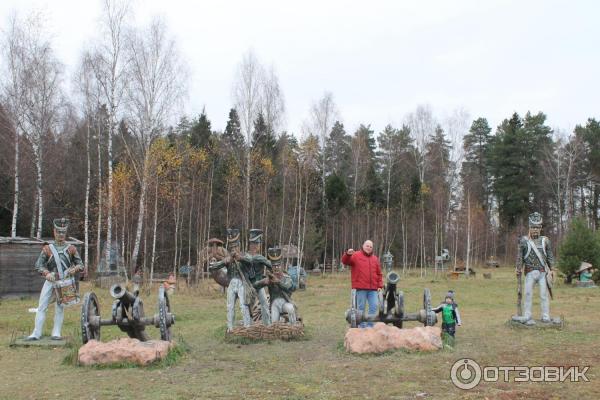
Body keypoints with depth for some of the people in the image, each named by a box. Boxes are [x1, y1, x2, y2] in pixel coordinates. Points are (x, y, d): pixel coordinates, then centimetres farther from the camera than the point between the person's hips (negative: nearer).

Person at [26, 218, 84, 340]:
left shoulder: (71, 249, 6)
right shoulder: (47, 248, 5)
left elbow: (80, 264, 6)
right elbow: (38, 265, 0)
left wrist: (74, 269, -17)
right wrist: (47, 273, -19)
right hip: (50, 280, 0)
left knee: (60, 308, 2)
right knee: (42, 306, -3)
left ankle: (56, 333, 7)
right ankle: (36, 333, 0)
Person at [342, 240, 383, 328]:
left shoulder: (375, 258, 17)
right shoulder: (356, 256, 3)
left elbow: (379, 274, 17)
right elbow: (345, 261, -12)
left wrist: (380, 285, 9)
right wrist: (348, 254, -32)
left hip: (373, 288, 4)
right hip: (360, 288, -4)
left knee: (374, 307, 2)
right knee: (361, 308, 2)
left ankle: (370, 326, 12)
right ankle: (362, 326, 10)